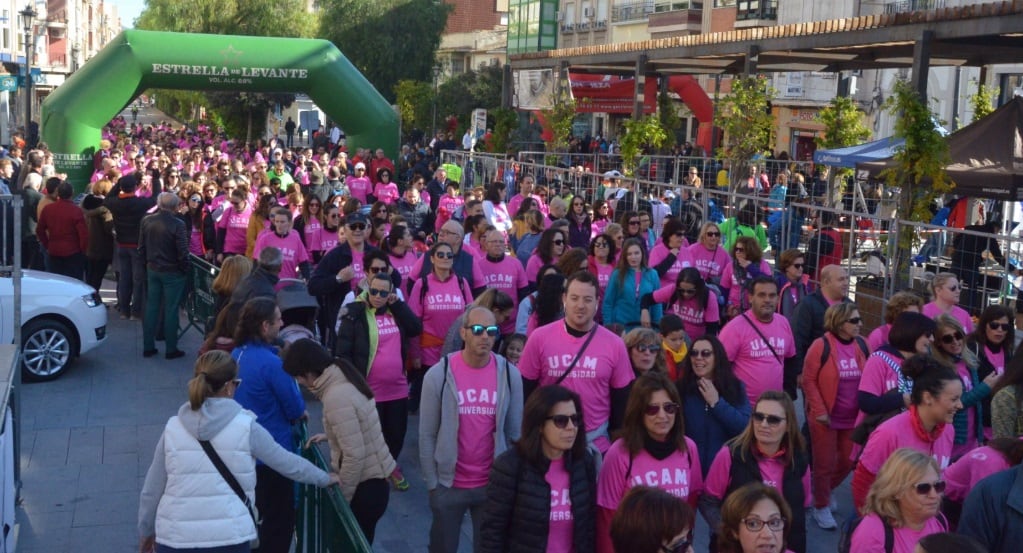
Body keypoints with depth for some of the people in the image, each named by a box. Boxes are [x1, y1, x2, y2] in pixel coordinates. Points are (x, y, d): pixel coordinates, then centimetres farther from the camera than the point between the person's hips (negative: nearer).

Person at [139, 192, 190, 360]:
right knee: (171, 310, 3)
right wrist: (186, 269, -2)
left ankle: (148, 347, 18)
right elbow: (182, 252, -18)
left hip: (152, 270, 5)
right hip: (173, 272, -5)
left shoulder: (147, 221, -3)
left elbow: (141, 247, 5)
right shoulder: (177, 225, -20)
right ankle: (171, 349, 10)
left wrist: (150, 262, 17)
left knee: (151, 307, 13)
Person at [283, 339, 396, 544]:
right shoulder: (343, 378, 4)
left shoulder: (336, 397, -25)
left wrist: (342, 497, -15)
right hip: (373, 477, 9)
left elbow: (354, 455, -26)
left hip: (365, 484, -9)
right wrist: (329, 436, 9)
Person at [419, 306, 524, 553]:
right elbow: (427, 435, -5)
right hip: (449, 484, -1)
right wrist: (431, 482, -3)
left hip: (494, 484, 1)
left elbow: (515, 432, 2)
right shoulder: (438, 374, -10)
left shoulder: (510, 374, -5)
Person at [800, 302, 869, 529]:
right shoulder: (821, 346, -15)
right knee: (824, 464, 6)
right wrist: (819, 411, -15)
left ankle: (823, 490, 41)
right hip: (826, 418, -5)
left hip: (853, 419, 5)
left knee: (848, 462, 15)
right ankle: (821, 507, 24)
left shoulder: (862, 345, 0)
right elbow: (808, 380, -12)